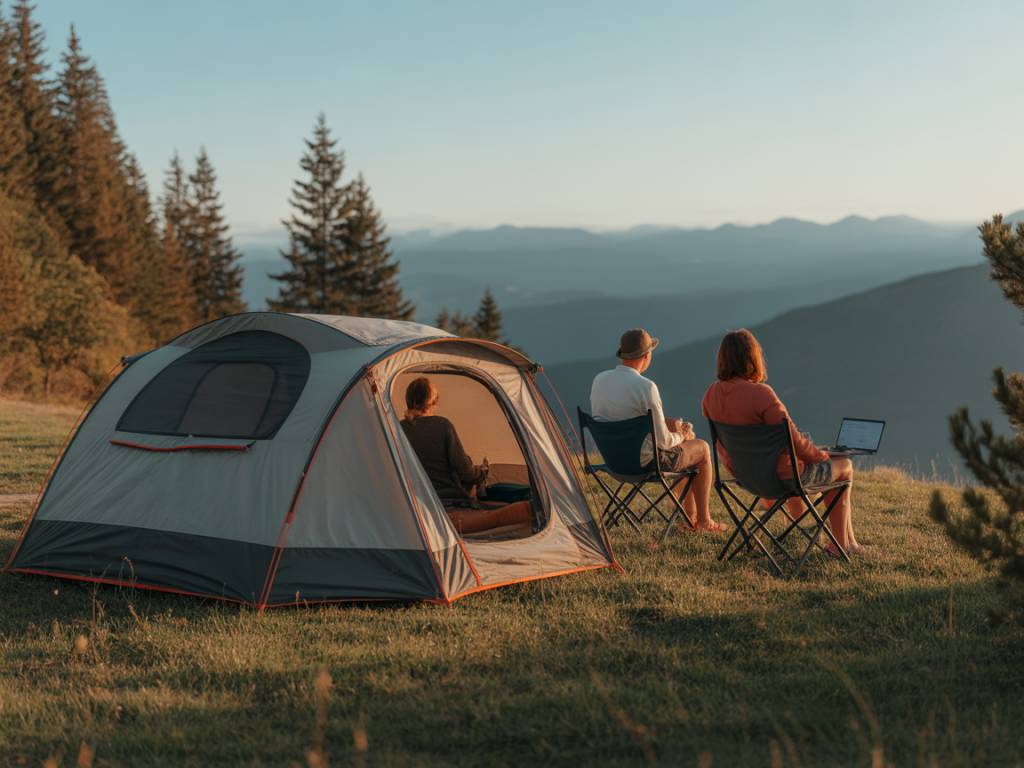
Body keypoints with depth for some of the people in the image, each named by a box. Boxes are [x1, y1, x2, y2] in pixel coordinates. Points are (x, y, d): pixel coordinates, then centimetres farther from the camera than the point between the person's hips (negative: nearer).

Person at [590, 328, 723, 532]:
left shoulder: (599, 379, -4)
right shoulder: (646, 387, -25)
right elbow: (662, 441, -21)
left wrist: (665, 423, 11)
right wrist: (680, 436, 2)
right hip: (645, 462, -7)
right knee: (702, 449, 20)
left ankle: (690, 515, 38)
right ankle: (704, 520, 29)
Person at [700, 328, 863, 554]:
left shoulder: (711, 394, -7)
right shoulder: (760, 393, -30)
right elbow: (794, 441, -25)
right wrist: (821, 455, -4)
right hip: (779, 474, -7)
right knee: (844, 466, 18)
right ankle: (842, 543, 27)